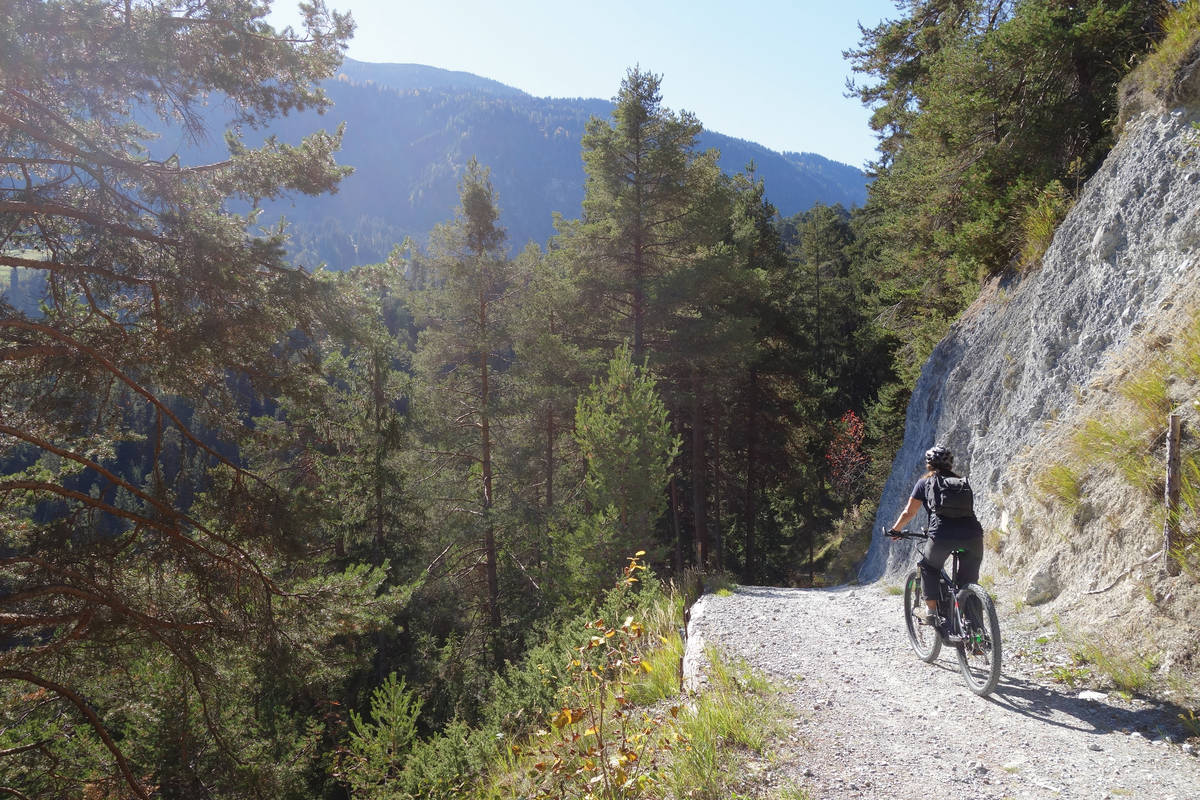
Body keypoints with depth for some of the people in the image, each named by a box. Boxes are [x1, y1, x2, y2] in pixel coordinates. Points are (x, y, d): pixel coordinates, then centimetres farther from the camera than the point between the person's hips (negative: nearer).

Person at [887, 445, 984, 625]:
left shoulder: (925, 482, 16)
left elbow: (909, 513, 19)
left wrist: (894, 530, 34)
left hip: (943, 536, -3)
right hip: (973, 535, 3)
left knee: (929, 567, 24)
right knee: (969, 579, 20)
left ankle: (931, 612, 19)